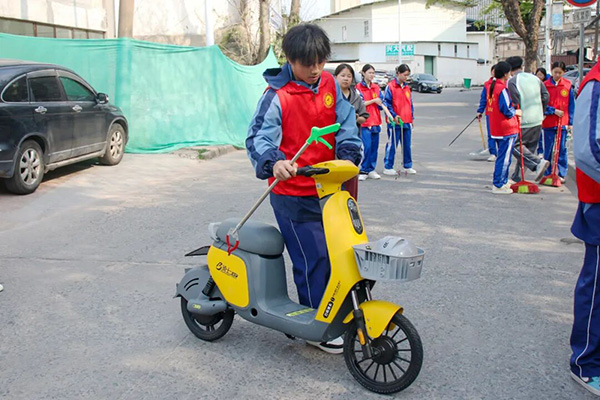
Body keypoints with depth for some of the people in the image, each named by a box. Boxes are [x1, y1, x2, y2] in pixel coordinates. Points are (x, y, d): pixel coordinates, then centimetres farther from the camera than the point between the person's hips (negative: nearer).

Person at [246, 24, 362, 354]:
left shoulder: (330, 84, 5)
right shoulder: (277, 95, -13)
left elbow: (346, 123, 4)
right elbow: (258, 137, -20)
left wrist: (348, 154, -15)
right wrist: (274, 162, -40)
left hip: (326, 187, 6)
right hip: (292, 194, -6)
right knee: (313, 259, -6)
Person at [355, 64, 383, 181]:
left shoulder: (376, 87, 14)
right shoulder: (358, 87, -2)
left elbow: (381, 103, 9)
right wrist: (373, 101, -9)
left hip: (375, 121, 5)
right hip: (364, 122, -5)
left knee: (374, 147, 6)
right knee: (367, 146, -11)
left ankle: (371, 170, 15)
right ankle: (364, 171, -2)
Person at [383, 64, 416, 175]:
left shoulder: (407, 88, 14)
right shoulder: (390, 87, -5)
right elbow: (386, 103, -7)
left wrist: (411, 118, 14)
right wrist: (394, 115, -16)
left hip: (407, 122, 6)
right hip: (395, 122, -6)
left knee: (407, 145, 10)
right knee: (392, 145, -1)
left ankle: (408, 166, 20)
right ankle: (388, 167, 6)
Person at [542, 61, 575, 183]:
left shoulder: (568, 85, 2)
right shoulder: (545, 85, -2)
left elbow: (571, 105, 4)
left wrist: (570, 122, 0)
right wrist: (554, 111, -13)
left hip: (563, 122, 0)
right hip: (548, 122, 0)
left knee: (562, 149, 4)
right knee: (548, 149, 6)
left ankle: (562, 174, 12)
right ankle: (547, 173, 17)